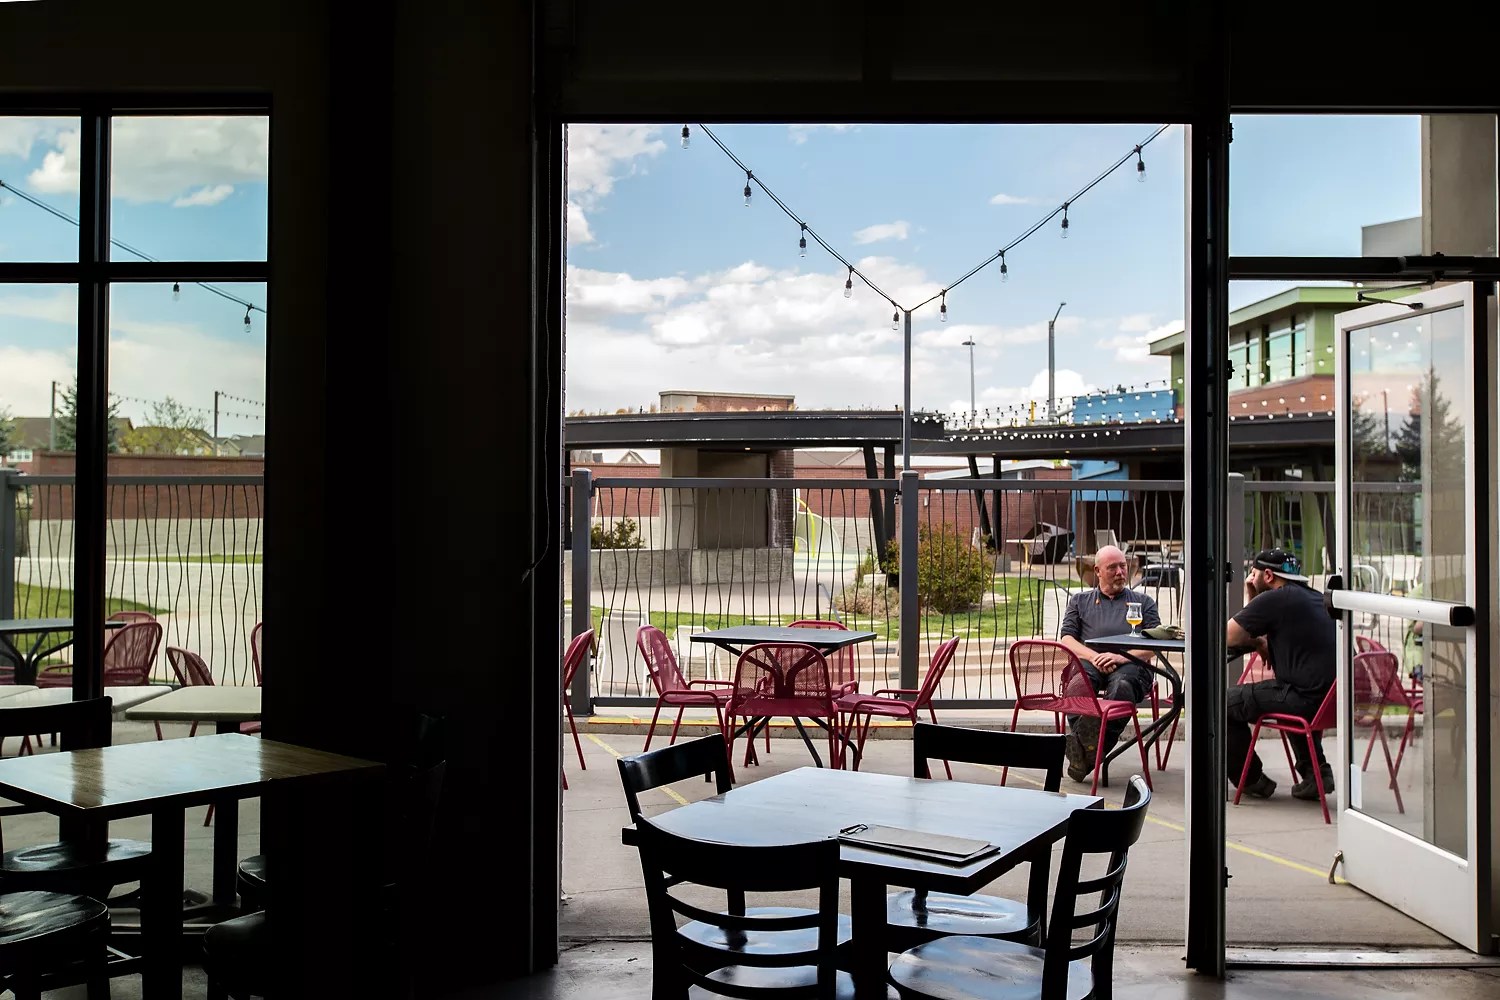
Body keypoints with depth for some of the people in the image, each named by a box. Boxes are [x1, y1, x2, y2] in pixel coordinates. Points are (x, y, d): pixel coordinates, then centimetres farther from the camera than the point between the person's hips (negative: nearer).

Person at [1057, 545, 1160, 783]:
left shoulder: (1143, 601, 28)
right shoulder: (1080, 600, 29)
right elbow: (1066, 638, 15)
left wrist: (1122, 656, -8)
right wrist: (1094, 656, -6)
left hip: (1130, 664, -1)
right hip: (1090, 661, 1)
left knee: (1122, 685, -39)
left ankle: (1087, 746, -53)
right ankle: (1082, 744, -51)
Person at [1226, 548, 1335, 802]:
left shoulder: (1273, 599, -9)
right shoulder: (1314, 597, 18)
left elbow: (1227, 636, -7)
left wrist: (1254, 641, 9)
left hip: (1307, 698, -9)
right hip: (1329, 695, 10)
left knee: (1225, 701, 1)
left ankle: (1251, 780, 12)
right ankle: (1315, 770, 32)